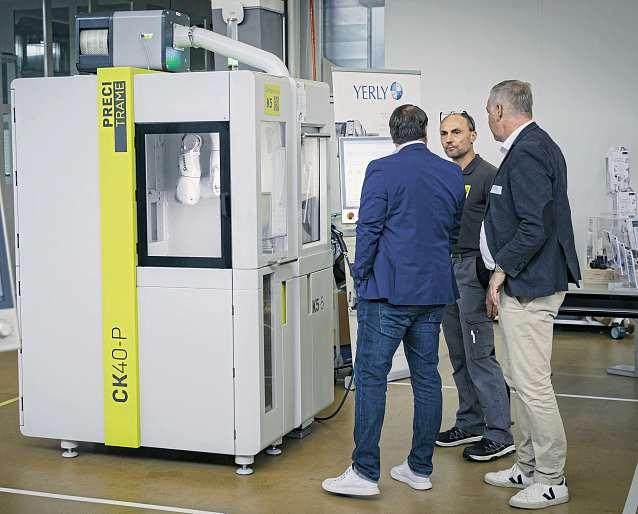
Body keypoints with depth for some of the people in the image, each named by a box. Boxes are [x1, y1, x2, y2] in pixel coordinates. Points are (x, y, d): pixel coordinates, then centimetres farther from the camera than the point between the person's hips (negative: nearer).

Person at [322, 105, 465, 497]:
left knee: (371, 376, -1)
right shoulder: (453, 174, 8)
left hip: (389, 290, -6)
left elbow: (369, 229, -11)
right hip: (435, 290, 6)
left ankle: (365, 472, 0)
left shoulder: (381, 171, -9)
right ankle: (420, 468, 19)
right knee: (426, 376, 11)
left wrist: (361, 276, 0)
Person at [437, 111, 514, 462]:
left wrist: (493, 277, -20)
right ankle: (470, 424, 24)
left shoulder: (488, 176, -8)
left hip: (473, 271, -8)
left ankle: (499, 435, -2)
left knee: (480, 355, -8)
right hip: (446, 270, 8)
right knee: (459, 356, 13)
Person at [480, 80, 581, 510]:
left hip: (528, 285, -11)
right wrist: (503, 270, 20)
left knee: (533, 385, -5)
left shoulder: (528, 153, -17)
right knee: (521, 382, 17)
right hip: (523, 284, 11)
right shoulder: (533, 146, 15)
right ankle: (528, 468, 28)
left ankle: (551, 481, 5)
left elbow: (535, 228, -24)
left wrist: (502, 270, -15)